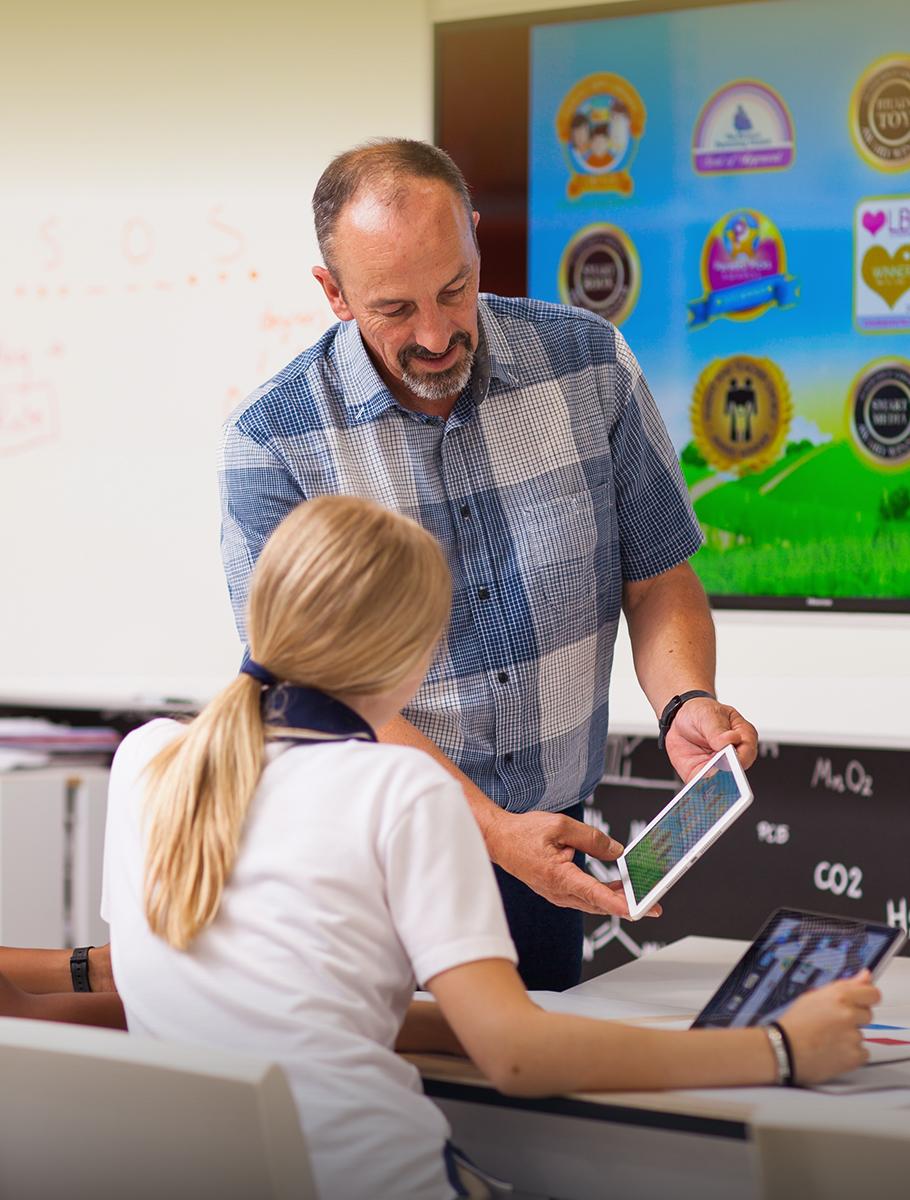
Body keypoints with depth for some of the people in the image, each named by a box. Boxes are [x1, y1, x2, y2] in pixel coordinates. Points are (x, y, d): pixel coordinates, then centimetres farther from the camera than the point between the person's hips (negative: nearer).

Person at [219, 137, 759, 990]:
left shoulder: (588, 362, -4)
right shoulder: (271, 441, -13)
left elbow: (657, 577, 5)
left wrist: (686, 703, -16)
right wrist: (493, 829, -23)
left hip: (553, 829, 3)